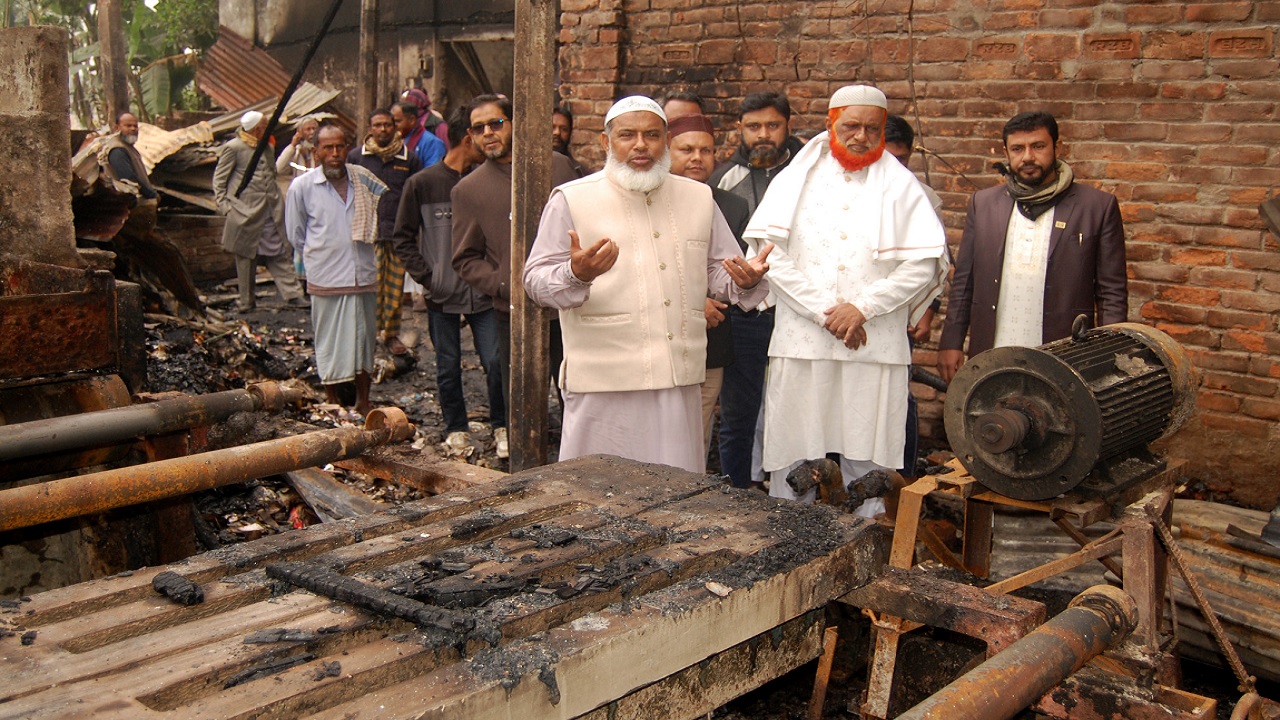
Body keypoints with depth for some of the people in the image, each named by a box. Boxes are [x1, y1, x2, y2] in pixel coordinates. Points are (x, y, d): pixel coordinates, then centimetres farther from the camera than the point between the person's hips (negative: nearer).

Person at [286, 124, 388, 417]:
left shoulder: (362, 178, 1)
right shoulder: (302, 187, -5)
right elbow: (296, 235, 5)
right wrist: (319, 256, 9)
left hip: (364, 275, 3)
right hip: (327, 279, -3)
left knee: (364, 338, 12)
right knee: (330, 342, 4)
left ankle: (363, 401, 26)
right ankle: (332, 404, 18)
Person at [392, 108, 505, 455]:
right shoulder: (422, 183, -2)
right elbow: (403, 238, 3)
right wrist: (426, 277, -5)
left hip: (483, 293, 1)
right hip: (442, 295, -1)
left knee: (495, 361, -2)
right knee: (448, 367, 9)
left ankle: (501, 425, 16)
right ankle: (456, 429, 24)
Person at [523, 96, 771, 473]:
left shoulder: (698, 198, 14)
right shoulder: (572, 200, 0)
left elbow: (720, 270, 18)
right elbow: (537, 280, -4)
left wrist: (746, 280, -6)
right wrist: (576, 275, -25)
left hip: (680, 379, 4)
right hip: (603, 383, -4)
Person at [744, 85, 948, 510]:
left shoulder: (899, 185, 9)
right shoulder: (797, 178, 10)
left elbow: (925, 264, 1)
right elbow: (771, 253, -2)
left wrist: (862, 308, -10)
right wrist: (824, 312, -9)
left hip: (875, 346, 0)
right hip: (801, 343, 0)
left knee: (868, 462, 1)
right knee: (792, 456, 3)